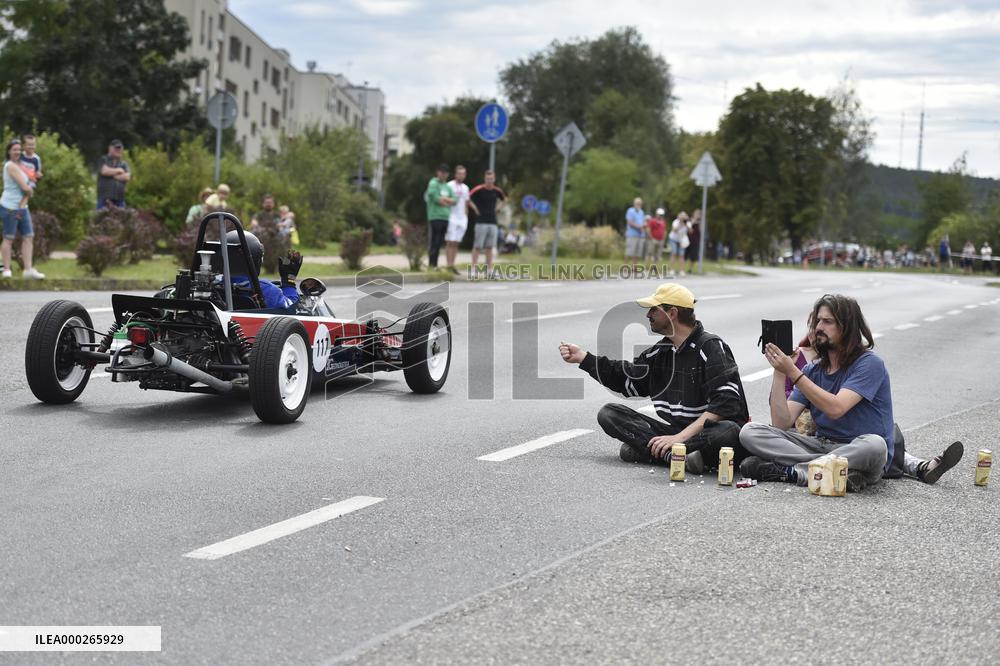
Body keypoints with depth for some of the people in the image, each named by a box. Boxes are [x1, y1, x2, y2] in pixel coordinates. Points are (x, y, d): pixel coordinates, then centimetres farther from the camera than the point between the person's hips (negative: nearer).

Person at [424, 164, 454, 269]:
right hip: (435, 217, -7)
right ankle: (431, 265, -5)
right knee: (433, 242, -7)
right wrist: (448, 201, 1)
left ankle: (435, 265, 13)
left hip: (446, 218, 7)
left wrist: (443, 199, -9)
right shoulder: (433, 184, -3)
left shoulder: (447, 186, 19)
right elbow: (435, 197, -14)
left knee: (439, 243, 8)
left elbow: (454, 200, 9)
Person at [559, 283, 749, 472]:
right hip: (674, 430, 7)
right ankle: (678, 455, -27)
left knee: (729, 432, -41)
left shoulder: (711, 347, -12)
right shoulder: (661, 351, 10)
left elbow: (725, 404, -23)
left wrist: (680, 437, -28)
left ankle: (643, 449, -36)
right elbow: (627, 379, 25)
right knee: (609, 414, -7)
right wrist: (583, 358, 19)